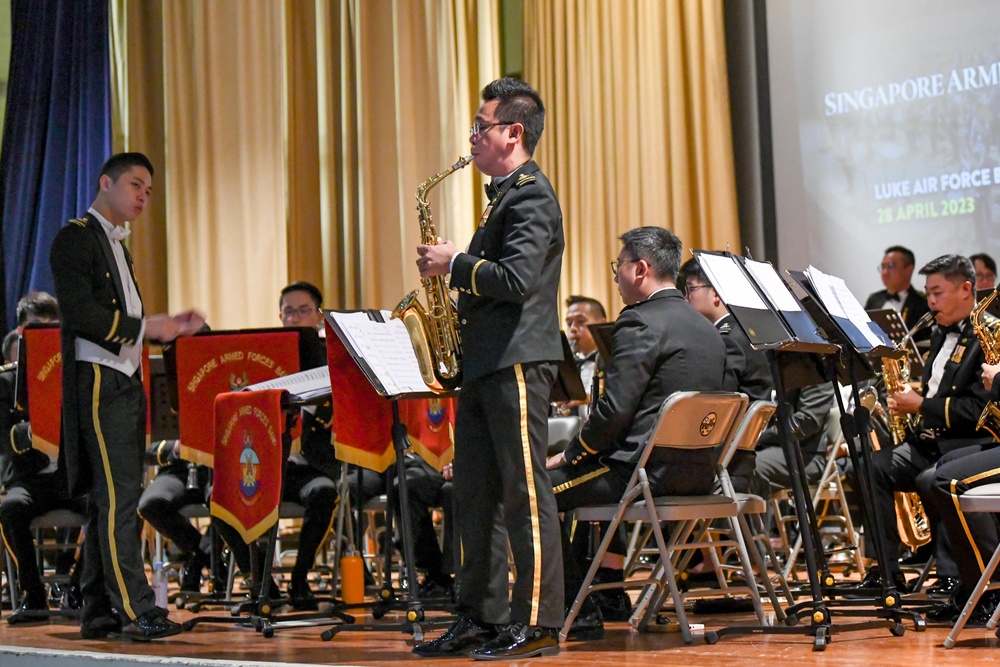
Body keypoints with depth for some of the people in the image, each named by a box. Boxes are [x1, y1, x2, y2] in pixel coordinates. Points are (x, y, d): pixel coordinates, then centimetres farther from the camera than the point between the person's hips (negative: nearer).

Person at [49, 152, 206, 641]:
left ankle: (98, 613, 11)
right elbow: (80, 315, -17)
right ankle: (137, 611, -14)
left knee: (112, 499, 8)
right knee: (119, 496, -12)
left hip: (126, 384, 9)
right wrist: (146, 327, -19)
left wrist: (171, 327, 8)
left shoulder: (116, 245, 22)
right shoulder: (75, 239, -6)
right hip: (98, 381, -9)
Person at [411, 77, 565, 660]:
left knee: (525, 492, -7)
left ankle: (539, 623, -2)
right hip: (485, 364, 10)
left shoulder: (532, 195, -11)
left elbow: (517, 278, -22)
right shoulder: (506, 193, 20)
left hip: (517, 362, -10)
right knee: (476, 495, 11)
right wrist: (454, 269, 10)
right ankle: (482, 617, 17)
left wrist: (455, 264, -12)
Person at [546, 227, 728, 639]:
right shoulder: (707, 330, 15)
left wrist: (569, 456, -4)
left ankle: (582, 612, 0)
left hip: (651, 473, -10)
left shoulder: (640, 322, -13)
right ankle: (612, 590, 34)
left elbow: (614, 409, -19)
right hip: (698, 474, 10)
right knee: (606, 470, 35)